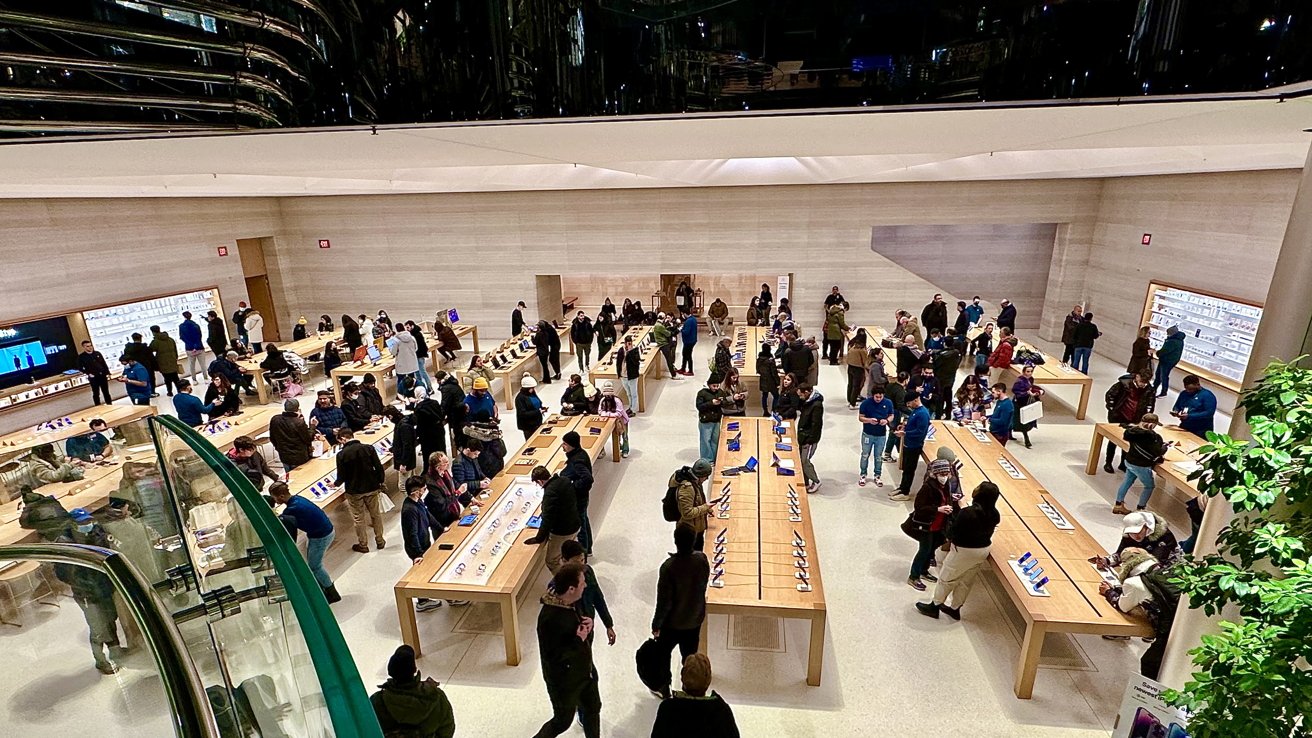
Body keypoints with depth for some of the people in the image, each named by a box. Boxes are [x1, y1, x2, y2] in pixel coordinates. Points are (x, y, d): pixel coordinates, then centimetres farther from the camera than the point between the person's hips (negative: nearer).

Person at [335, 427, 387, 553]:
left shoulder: (342, 454, -15)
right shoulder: (369, 448, -10)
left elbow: (342, 476, -9)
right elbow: (379, 468, -8)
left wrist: (336, 484, 13)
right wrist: (380, 483, 7)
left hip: (354, 491, -2)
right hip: (372, 488, 2)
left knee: (359, 519, 13)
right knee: (376, 514, 18)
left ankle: (363, 545, 26)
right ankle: (380, 541, 29)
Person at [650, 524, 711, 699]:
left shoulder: (669, 566, -31)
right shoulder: (702, 559, -17)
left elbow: (664, 601, -23)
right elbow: (703, 585, 0)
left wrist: (656, 625, -9)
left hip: (672, 622, -3)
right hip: (695, 619, 4)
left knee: (663, 654, 23)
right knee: (690, 656, 23)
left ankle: (664, 688, 40)